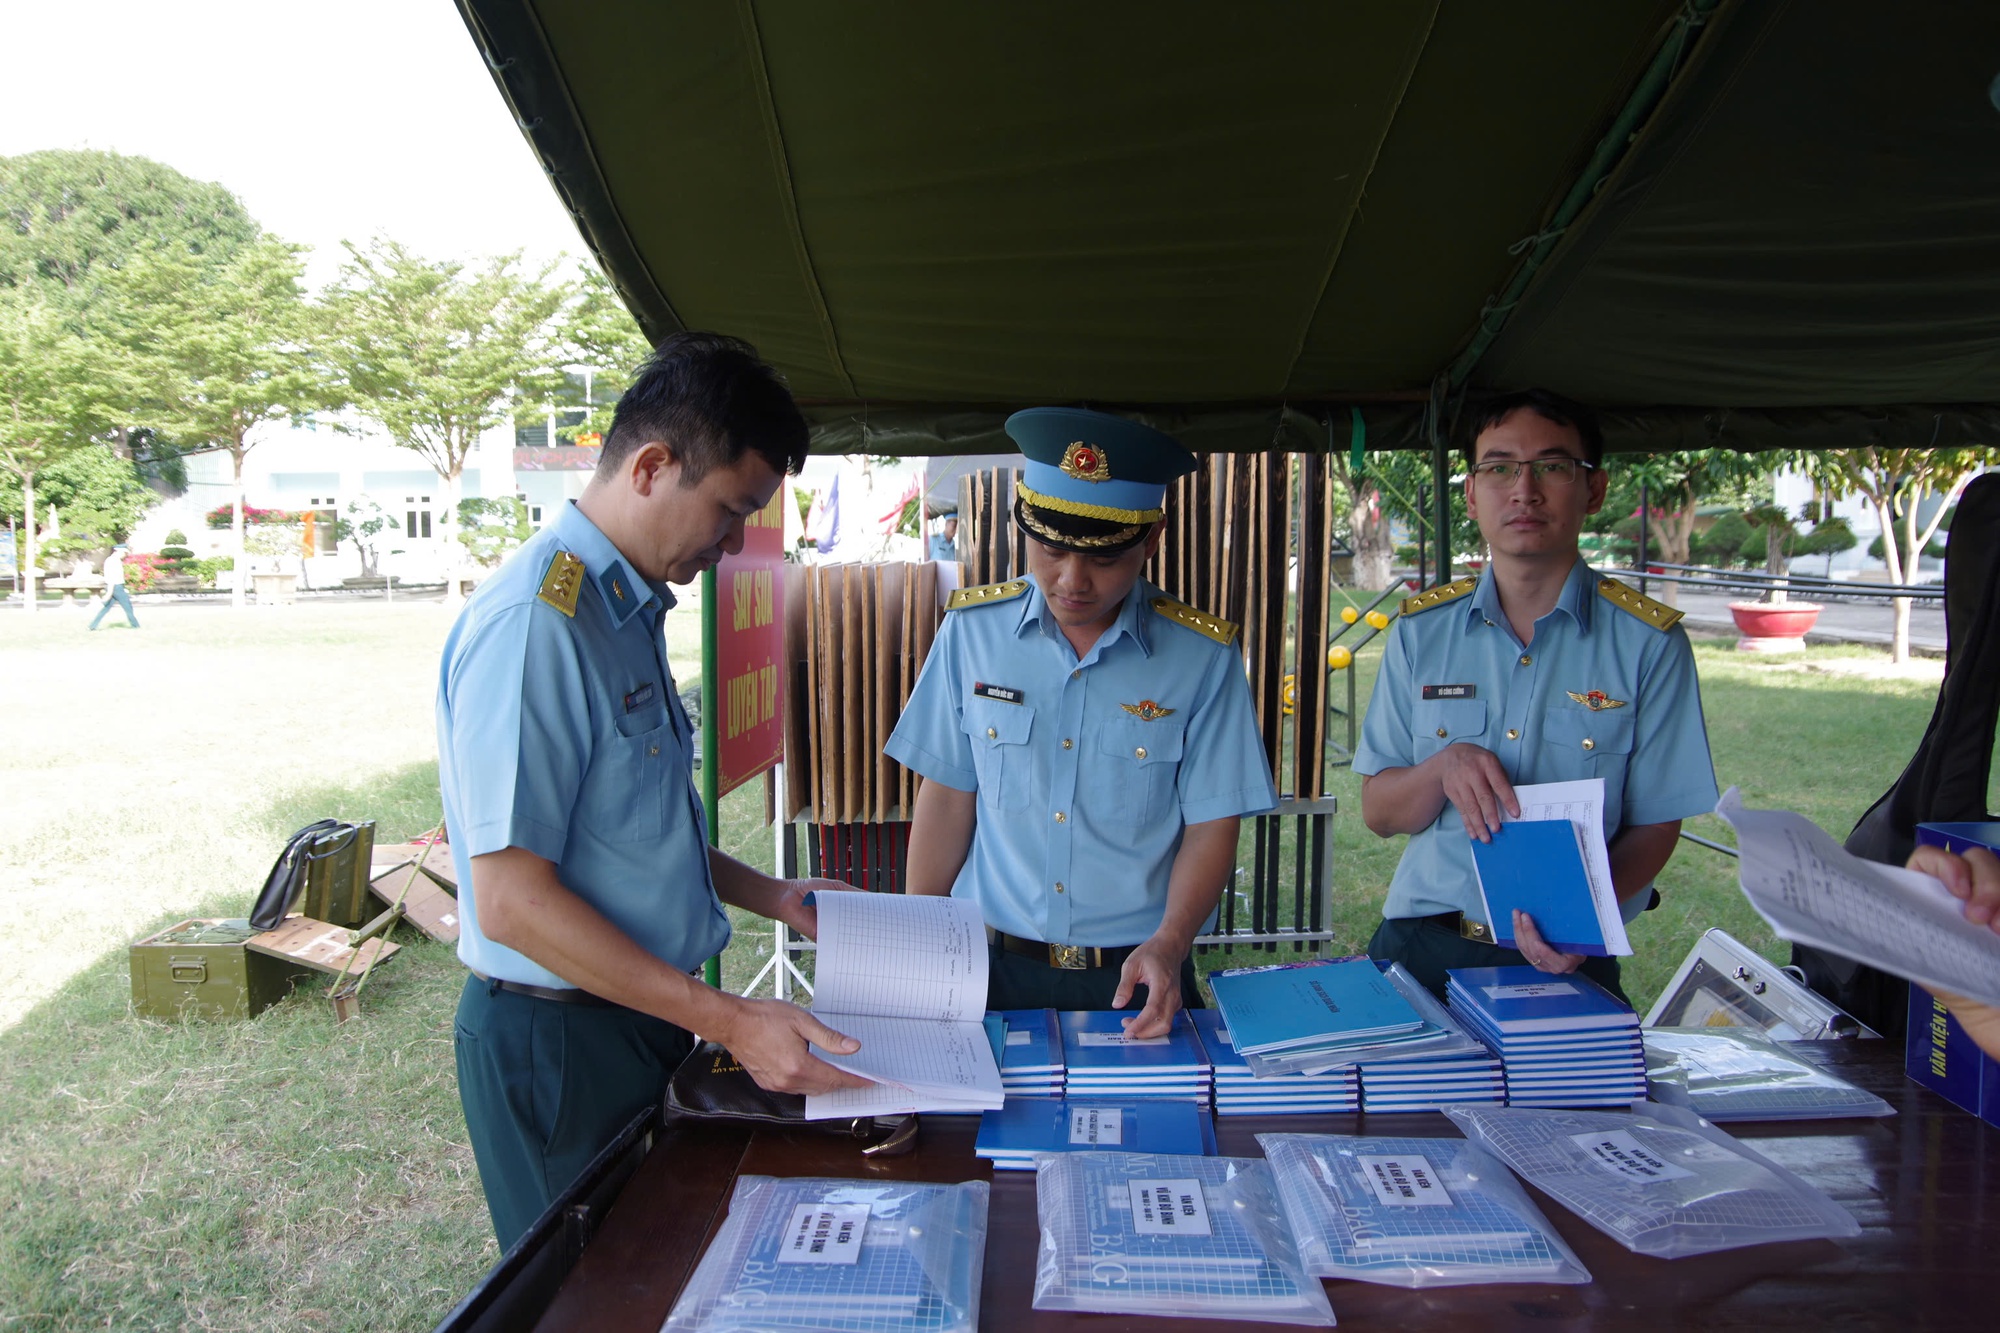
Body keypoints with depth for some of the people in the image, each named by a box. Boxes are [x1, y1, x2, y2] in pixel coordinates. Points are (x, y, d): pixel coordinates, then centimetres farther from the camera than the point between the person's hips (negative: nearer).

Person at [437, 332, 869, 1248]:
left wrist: (770, 895, 12)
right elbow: (512, 899, -26)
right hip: (556, 1044, -9)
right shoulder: (532, 622, -23)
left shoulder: (628, 610, 8)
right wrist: (731, 1022, -25)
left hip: (644, 1021, 9)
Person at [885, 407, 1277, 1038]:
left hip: (1134, 977, -1)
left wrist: (1168, 944, -20)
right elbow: (948, 794, 1)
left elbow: (1211, 824, -5)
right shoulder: (972, 631, -4)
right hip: (990, 968, 1)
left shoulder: (1203, 656, -9)